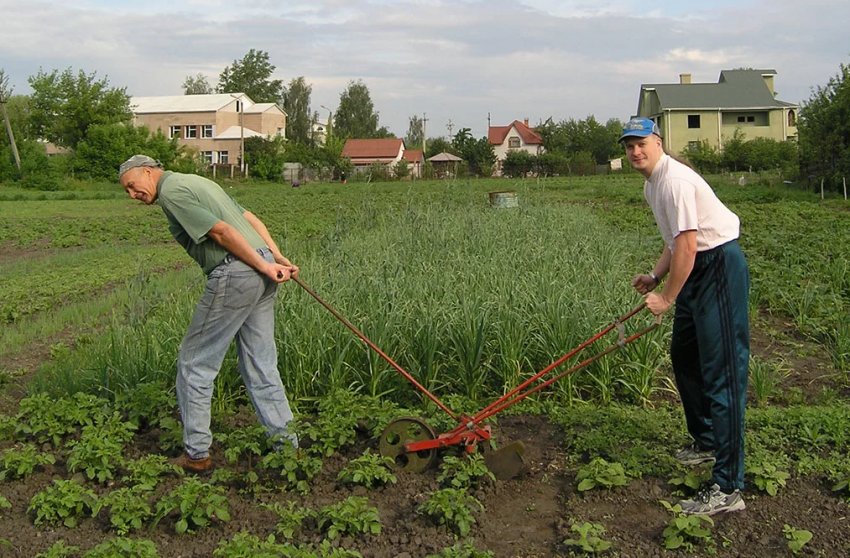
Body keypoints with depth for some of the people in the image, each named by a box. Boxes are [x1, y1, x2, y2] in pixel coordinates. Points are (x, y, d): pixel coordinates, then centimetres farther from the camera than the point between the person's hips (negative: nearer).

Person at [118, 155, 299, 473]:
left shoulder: (171, 191, -6)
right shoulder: (196, 182, 23)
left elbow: (221, 231, -15)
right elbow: (251, 218, 18)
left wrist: (264, 266, -11)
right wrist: (278, 257, 12)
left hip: (234, 275, -9)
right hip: (262, 273, 9)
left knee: (194, 362, 5)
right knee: (261, 365, 14)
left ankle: (197, 454, 11)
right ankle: (285, 443, 19)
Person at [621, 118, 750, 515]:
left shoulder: (675, 180, -19)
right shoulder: (652, 184, 13)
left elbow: (687, 246, -23)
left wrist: (667, 298, -16)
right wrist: (655, 277, 10)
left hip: (720, 265, -11)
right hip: (697, 269, 11)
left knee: (722, 371, -13)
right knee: (684, 357, 21)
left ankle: (728, 487, -12)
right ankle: (705, 441, 40)